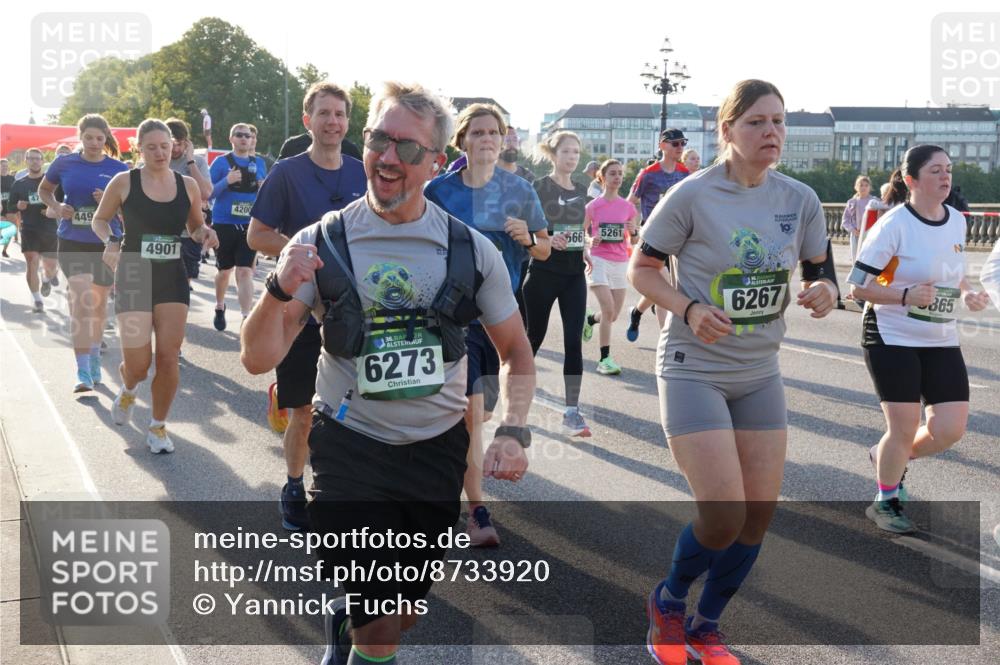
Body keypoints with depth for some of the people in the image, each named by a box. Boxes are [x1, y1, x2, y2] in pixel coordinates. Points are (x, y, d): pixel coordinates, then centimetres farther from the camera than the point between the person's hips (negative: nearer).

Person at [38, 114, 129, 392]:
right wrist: (57, 206, -5)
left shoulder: (118, 168, -1)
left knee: (99, 303, 15)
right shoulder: (64, 163, 0)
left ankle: (94, 360, 36)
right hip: (73, 242, -1)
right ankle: (83, 372, -15)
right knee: (81, 301, -15)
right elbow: (44, 189, 15)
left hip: (106, 242, 2)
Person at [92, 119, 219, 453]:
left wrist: (205, 234, -8)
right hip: (133, 277, -2)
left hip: (173, 278, 2)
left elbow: (195, 228, 15)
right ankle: (128, 391, 35)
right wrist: (110, 242, -13)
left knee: (168, 357, -3)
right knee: (137, 364, -3)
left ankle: (158, 426, 16)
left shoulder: (187, 185, 3)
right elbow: (99, 220, 8)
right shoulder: (123, 182, -4)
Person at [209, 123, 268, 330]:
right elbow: (208, 193, -4)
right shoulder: (221, 162, -1)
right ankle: (220, 308, 38)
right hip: (224, 224, -1)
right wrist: (226, 181, -20)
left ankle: (247, 318, -15)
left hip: (249, 225, 1)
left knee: (245, 271, -9)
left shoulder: (259, 164, 8)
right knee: (224, 270, 14)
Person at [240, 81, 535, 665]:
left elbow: (517, 353, 6)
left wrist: (514, 431, -10)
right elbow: (259, 359, -9)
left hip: (437, 448, 2)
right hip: (350, 447, -2)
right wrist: (280, 290, -27)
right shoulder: (321, 244, -8)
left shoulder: (471, 250, -4)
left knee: (405, 616, 16)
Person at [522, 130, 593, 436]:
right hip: (544, 271, -4)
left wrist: (585, 249, 6)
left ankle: (571, 412, -3)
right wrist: (548, 239, -26)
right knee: (535, 336, 7)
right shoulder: (540, 187, -6)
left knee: (573, 341, -4)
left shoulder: (581, 190, 11)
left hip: (574, 273, 4)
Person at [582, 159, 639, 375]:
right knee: (609, 309, -17)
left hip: (621, 263, 4)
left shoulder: (628, 207, 7)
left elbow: (633, 243, 12)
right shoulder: (593, 206, -2)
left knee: (614, 315, 8)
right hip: (599, 260, -4)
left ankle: (589, 319, 42)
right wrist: (591, 241, -16)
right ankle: (605, 359, -9)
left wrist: (634, 232, -9)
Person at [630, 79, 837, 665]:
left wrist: (824, 293, -15)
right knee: (724, 517, -11)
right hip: (694, 369, -5)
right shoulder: (692, 195, -13)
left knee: (759, 513, 6)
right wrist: (689, 309, -23)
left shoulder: (801, 200, -1)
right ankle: (668, 602, 21)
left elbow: (819, 275, 9)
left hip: (760, 374, 5)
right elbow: (641, 268, -6)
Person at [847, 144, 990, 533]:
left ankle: (889, 457, 29)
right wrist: (906, 296, -26)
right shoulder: (894, 225, -14)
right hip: (892, 339, -6)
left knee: (950, 429, -1)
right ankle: (886, 503, 19)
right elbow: (857, 285, -13)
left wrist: (966, 293, 0)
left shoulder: (957, 222, 6)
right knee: (905, 427, -6)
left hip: (941, 342, 6)